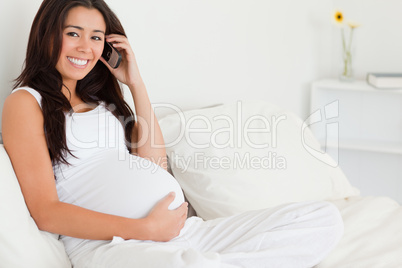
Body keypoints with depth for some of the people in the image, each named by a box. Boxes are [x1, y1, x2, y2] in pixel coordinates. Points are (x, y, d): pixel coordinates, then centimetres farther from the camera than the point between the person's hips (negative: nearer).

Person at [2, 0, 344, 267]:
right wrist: (145, 229, -13)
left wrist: (135, 82, 14)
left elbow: (156, 163, 15)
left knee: (325, 217, -8)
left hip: (182, 230, 8)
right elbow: (46, 212, -5)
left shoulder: (100, 98, 28)